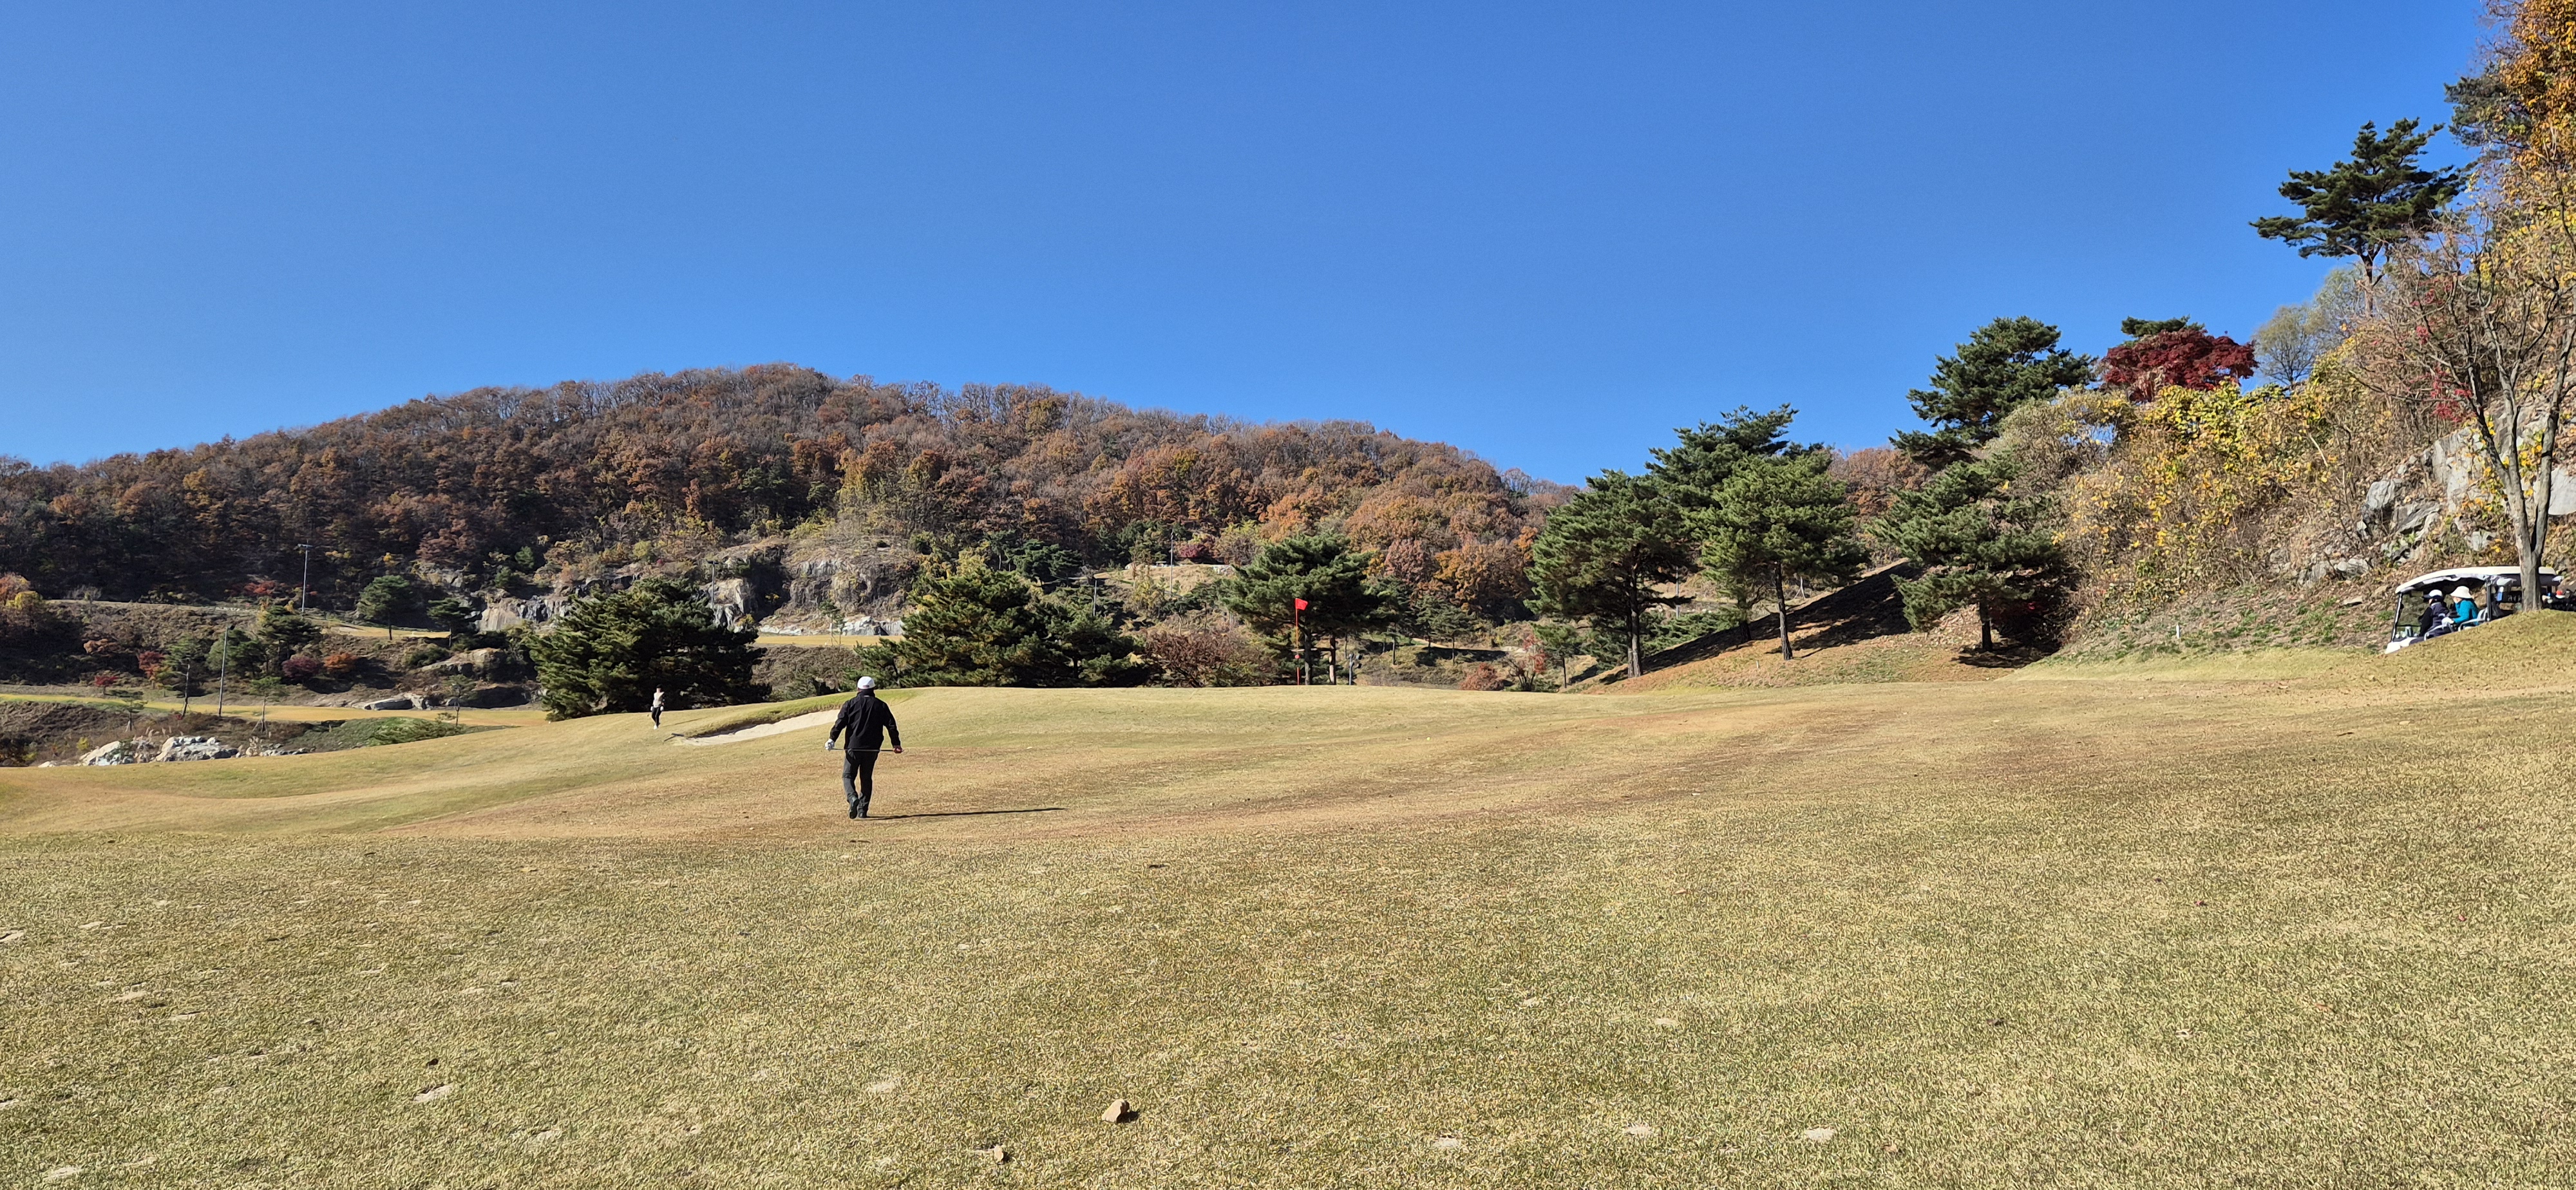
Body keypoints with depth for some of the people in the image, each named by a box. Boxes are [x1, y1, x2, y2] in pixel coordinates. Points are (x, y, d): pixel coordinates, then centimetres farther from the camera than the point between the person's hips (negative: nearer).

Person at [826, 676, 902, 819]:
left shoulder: (850, 704, 2)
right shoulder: (881, 705, 6)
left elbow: (840, 723, -5)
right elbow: (891, 726, 6)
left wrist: (832, 739, -1)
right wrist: (896, 744, 12)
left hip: (853, 747, -2)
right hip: (872, 748, 2)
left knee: (848, 776, 7)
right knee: (866, 778, 12)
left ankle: (853, 798, -21)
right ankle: (863, 809, 9)